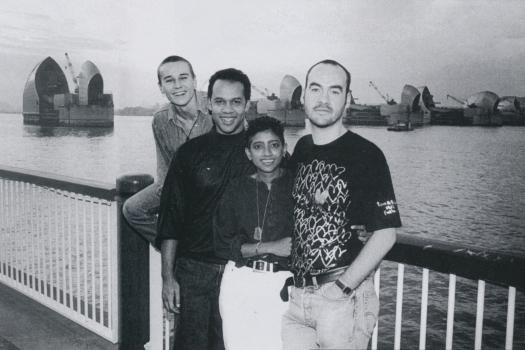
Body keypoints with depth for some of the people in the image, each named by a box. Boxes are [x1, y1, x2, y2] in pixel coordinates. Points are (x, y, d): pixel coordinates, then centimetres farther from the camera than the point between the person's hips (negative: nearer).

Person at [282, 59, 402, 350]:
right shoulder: (300, 150, 7)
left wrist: (343, 288, -14)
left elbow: (385, 234, -13)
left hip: (343, 296, -5)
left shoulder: (365, 155, -10)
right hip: (295, 293, 5)